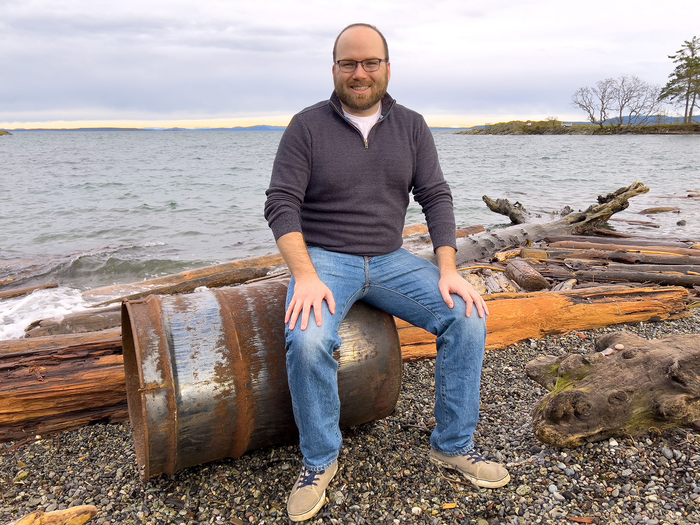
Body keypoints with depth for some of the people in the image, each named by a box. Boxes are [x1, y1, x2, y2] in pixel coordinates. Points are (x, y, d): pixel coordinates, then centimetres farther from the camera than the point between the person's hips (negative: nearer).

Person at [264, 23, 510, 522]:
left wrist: (448, 270, -12)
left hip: (389, 259, 4)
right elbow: (281, 204, -10)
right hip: (324, 258, -3)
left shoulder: (411, 126, 6)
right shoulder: (308, 126, -4)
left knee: (468, 317, -16)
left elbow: (436, 197, 2)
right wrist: (305, 276, -24)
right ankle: (320, 461, -5)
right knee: (308, 340, -32)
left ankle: (453, 445, 3)